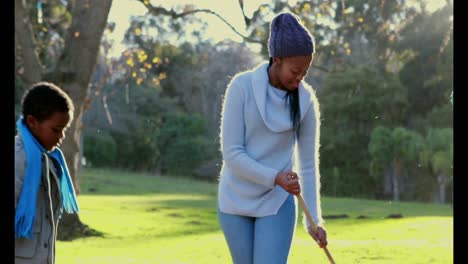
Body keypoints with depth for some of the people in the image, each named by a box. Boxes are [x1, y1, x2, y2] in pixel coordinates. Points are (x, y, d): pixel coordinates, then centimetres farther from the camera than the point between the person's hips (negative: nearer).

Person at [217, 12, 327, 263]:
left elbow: (308, 164, 1)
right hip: (236, 200, 0)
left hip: (277, 203, 1)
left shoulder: (306, 100, -5)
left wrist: (314, 219, -3)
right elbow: (231, 153, -14)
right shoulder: (242, 86, -13)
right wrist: (275, 178, -25)